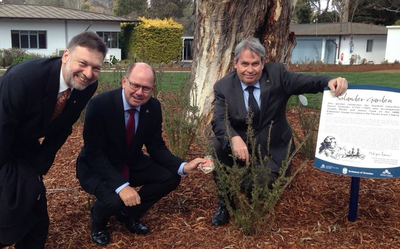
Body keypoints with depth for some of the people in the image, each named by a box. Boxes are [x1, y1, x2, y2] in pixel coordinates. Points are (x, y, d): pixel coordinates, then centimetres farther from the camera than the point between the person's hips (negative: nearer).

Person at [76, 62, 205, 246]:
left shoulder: (153, 106, -11)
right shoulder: (99, 104, -26)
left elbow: (156, 147, -5)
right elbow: (94, 153, -26)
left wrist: (183, 167, -23)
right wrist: (121, 185, -37)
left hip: (132, 164, 6)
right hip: (97, 167, -5)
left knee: (171, 178, -11)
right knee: (114, 200, -32)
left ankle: (128, 214, 12)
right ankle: (97, 221, 8)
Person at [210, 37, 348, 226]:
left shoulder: (277, 74, -9)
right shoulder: (223, 87, -10)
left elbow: (307, 82, -14)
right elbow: (219, 121, -22)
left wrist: (330, 81, -37)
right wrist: (234, 139, -43)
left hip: (271, 150, -1)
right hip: (241, 146, 1)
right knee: (217, 145, -28)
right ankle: (224, 204, -8)